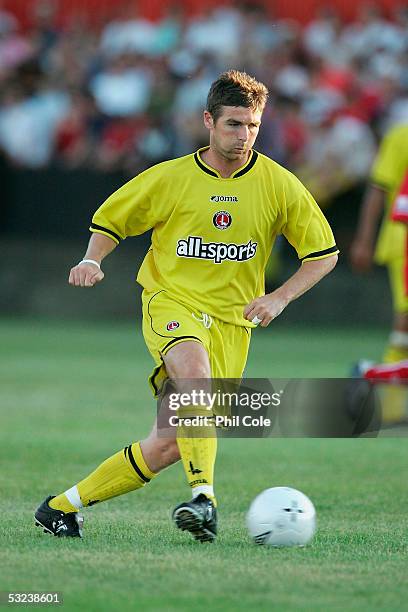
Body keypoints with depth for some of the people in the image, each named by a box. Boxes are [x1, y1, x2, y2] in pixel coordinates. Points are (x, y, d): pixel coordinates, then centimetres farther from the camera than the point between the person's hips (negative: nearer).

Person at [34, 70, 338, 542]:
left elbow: (324, 253, 7)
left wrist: (279, 298, -8)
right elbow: (109, 221, 11)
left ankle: (63, 506, 12)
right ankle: (203, 496, -47)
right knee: (195, 371, -38)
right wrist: (92, 260, -11)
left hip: (231, 321, 2)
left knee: (168, 446, -3)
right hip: (170, 303, -2)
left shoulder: (279, 185, 0)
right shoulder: (170, 177, -1)